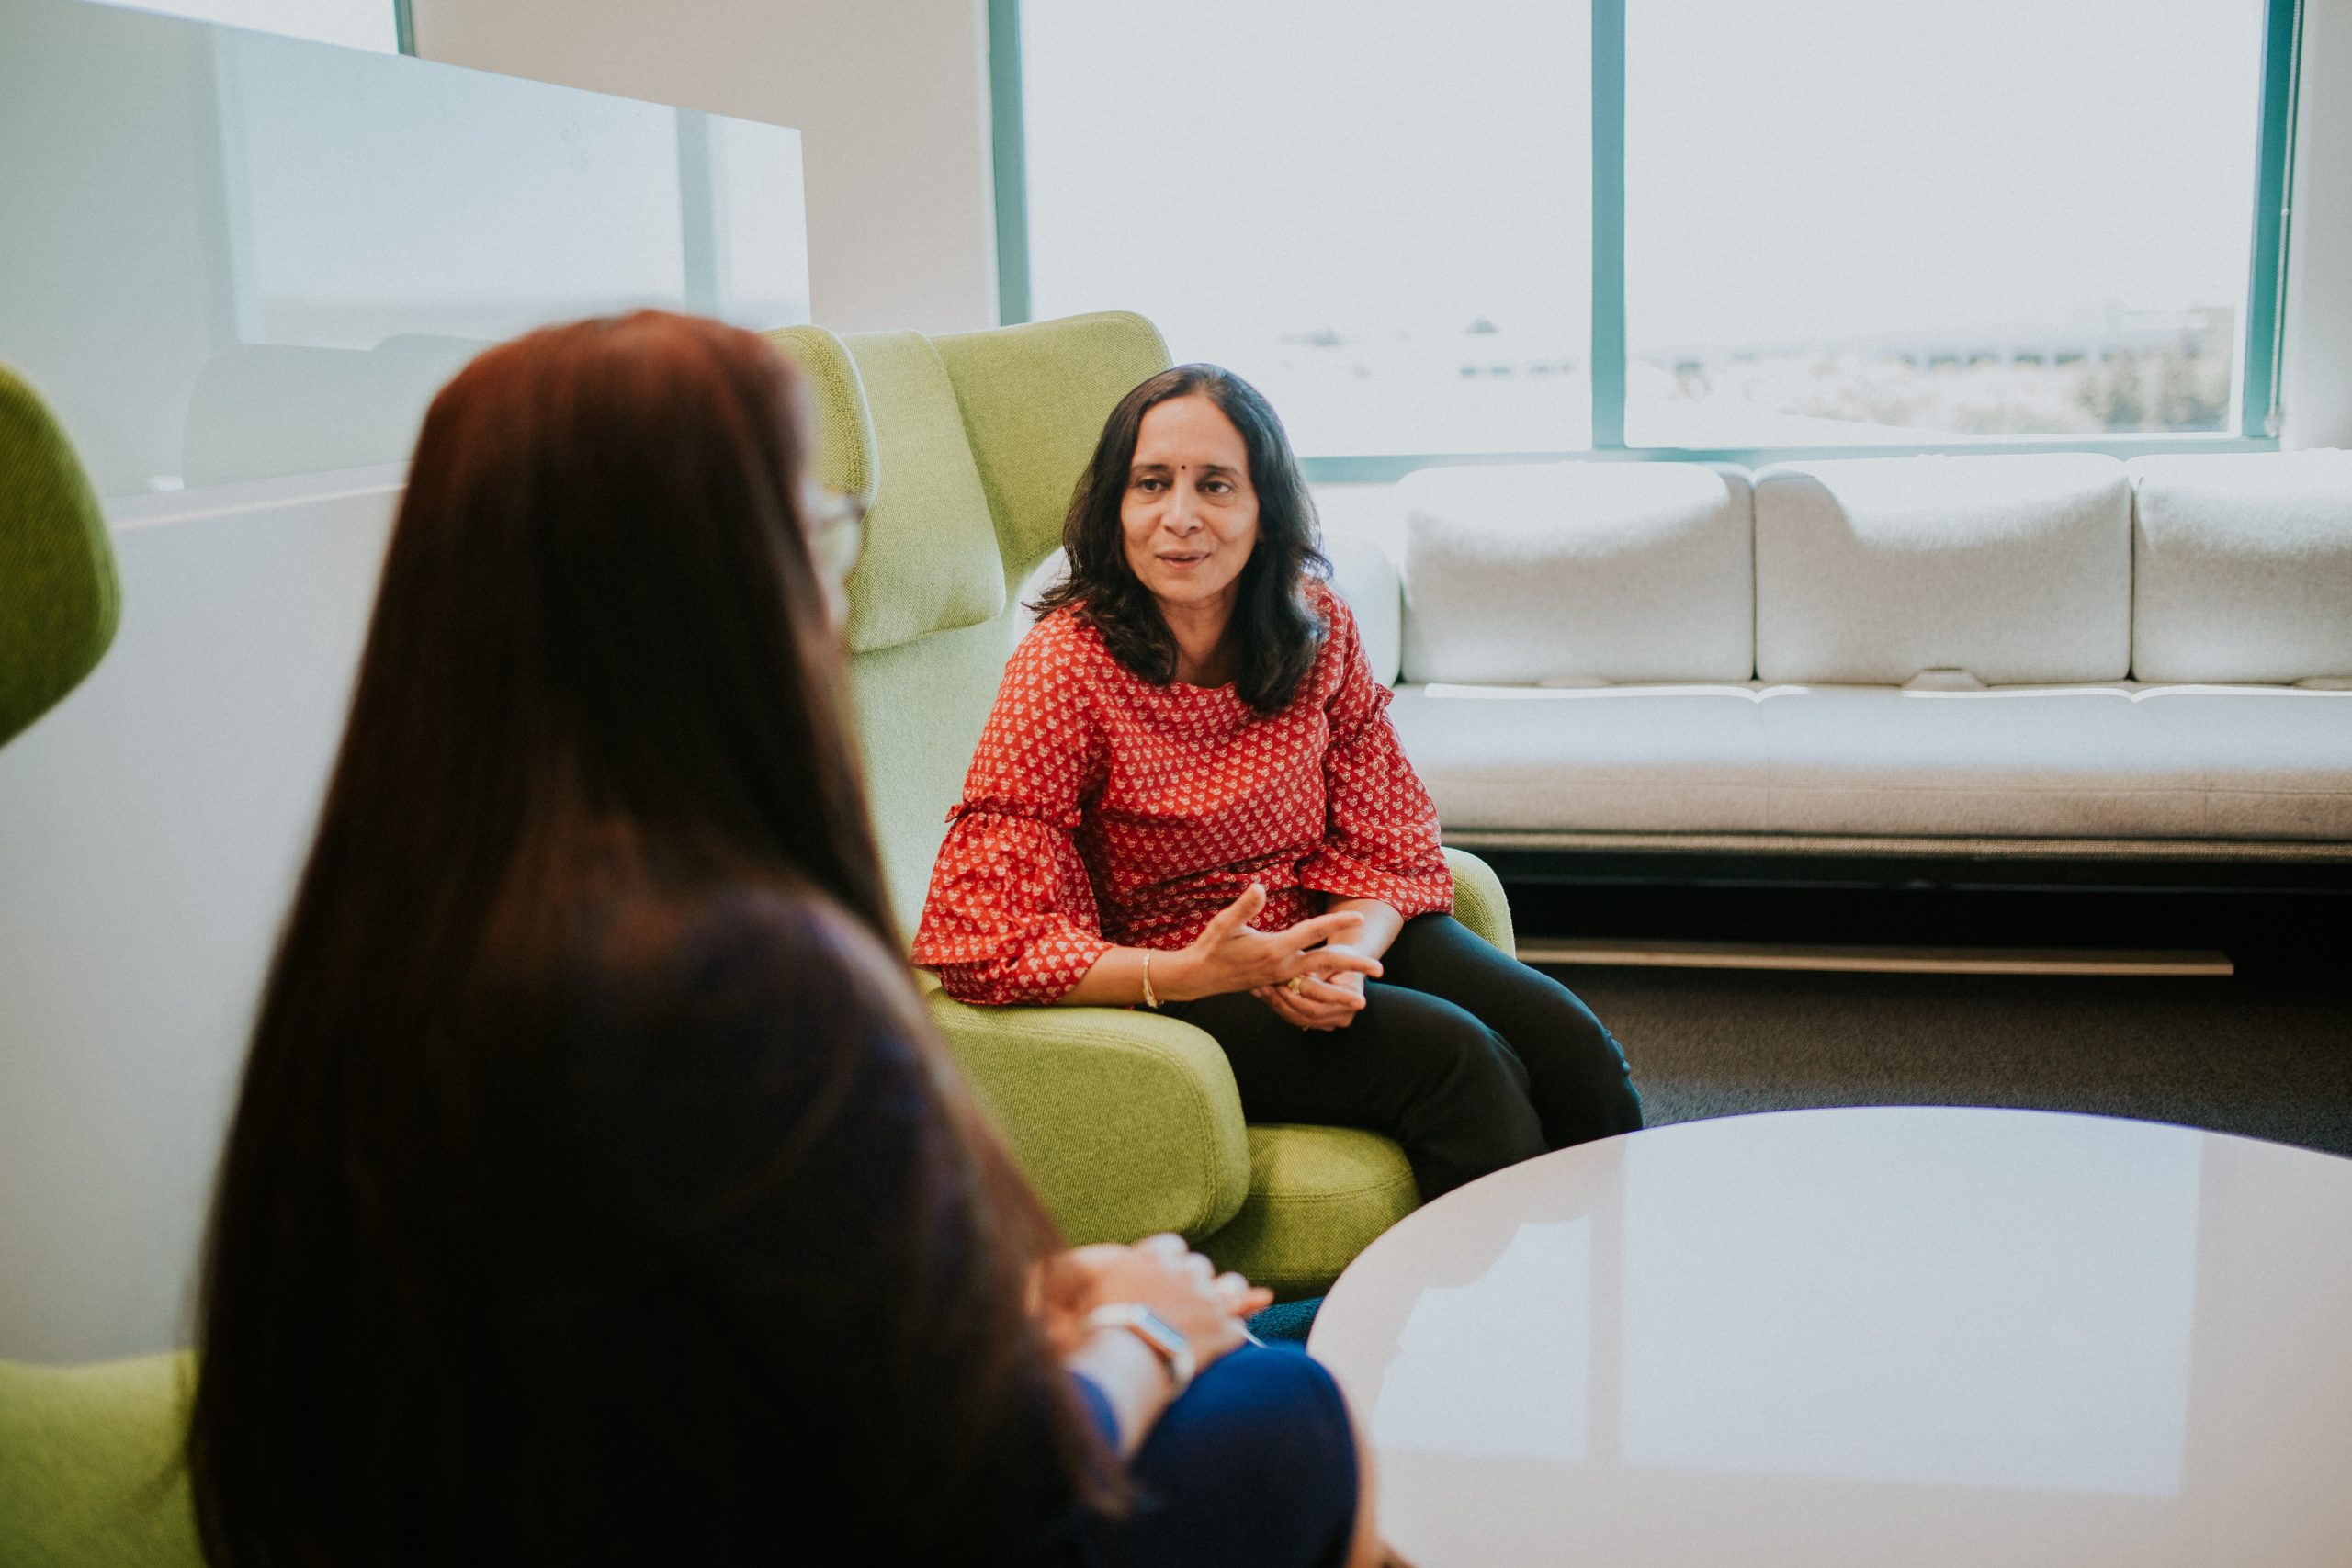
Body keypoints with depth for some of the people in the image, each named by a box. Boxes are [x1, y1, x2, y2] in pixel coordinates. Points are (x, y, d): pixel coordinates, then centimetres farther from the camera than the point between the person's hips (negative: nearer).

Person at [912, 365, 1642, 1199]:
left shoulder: (1315, 623, -3)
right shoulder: (1065, 668, -18)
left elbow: (1386, 835, 3)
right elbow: (977, 938, -21)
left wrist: (1350, 956, -19)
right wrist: (1192, 973, -31)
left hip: (1324, 931, 5)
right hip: (1169, 987, -5)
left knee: (1567, 1043, -13)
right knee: (1456, 1059, -23)